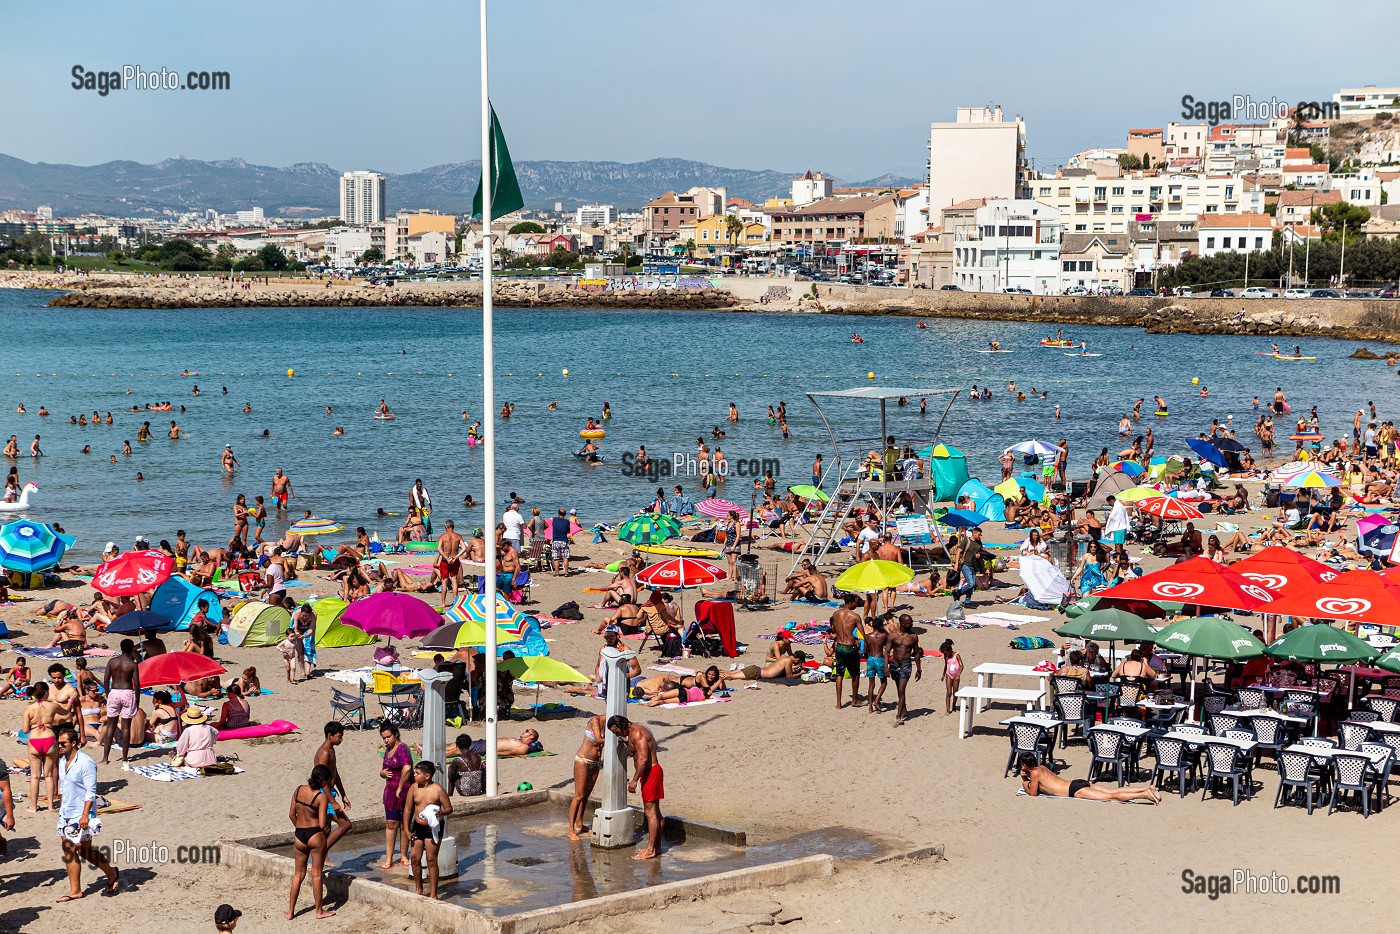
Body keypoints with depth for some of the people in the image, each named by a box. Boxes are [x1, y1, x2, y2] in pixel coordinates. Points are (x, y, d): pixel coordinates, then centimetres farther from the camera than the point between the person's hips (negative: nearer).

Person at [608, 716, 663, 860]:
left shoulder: (637, 733, -18)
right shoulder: (633, 731, 14)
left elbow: (643, 758, -25)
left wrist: (634, 780, -23)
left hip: (650, 772, -11)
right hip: (651, 771, 11)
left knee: (650, 811, -9)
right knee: (654, 811, 14)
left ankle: (650, 850, -9)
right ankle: (656, 847, 19)